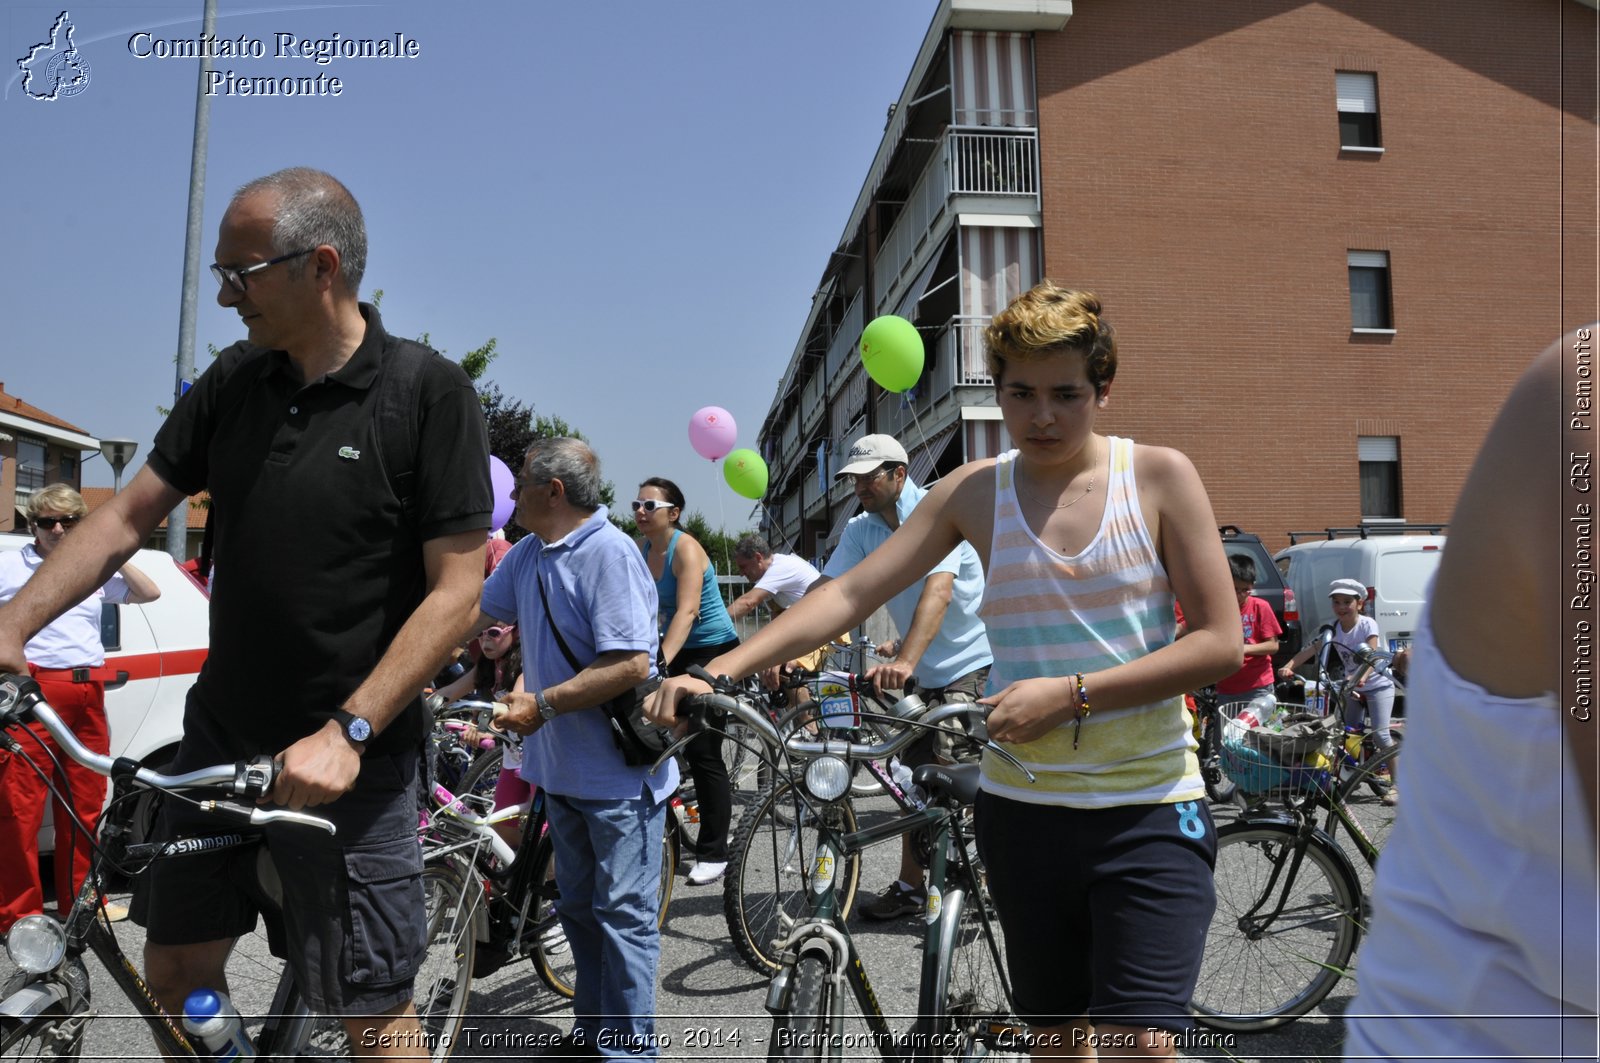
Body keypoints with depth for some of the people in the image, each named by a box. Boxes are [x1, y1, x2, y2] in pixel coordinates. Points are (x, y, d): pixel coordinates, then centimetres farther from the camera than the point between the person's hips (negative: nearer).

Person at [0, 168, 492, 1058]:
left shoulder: (429, 394, -14)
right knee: (175, 970, 19)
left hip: (350, 758, -6)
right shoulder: (234, 382, 4)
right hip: (221, 736, 6)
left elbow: (457, 592, -17)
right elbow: (128, 517, 7)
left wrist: (346, 733, -21)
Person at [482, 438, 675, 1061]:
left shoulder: (608, 552, -20)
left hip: (620, 774, -9)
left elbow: (631, 664, -27)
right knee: (578, 908, 20)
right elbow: (474, 615, 16)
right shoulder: (529, 553, 7)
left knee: (623, 915, 2)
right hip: (562, 768, 9)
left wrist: (541, 705, -23)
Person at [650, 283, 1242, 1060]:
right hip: (1022, 810, 2)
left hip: (1149, 810, -2)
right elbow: (850, 593, -5)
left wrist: (1070, 693, -17)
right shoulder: (974, 491, 1)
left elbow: (1220, 642, -8)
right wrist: (717, 671, -15)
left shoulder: (1159, 476, -4)